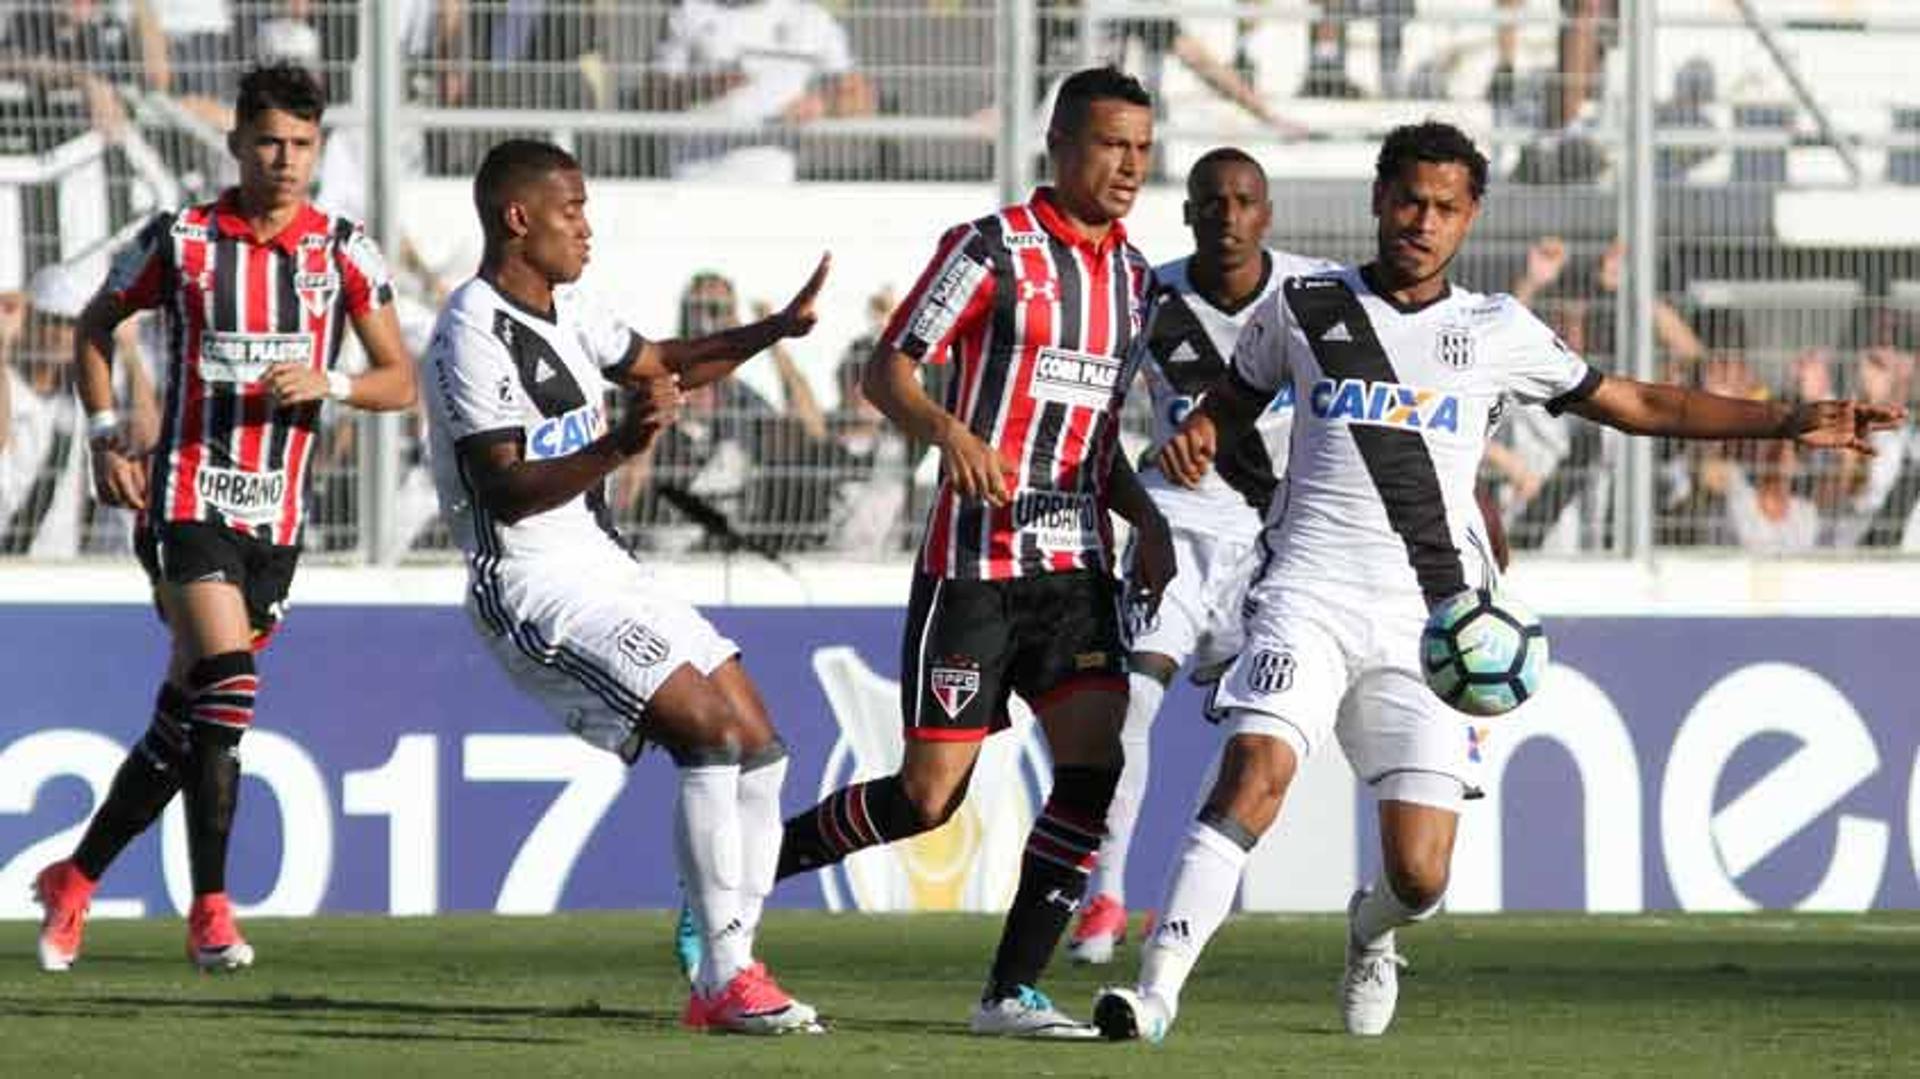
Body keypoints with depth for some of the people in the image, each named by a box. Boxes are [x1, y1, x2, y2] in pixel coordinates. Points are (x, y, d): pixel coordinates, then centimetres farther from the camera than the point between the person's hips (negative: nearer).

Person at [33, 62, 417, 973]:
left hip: (277, 518, 4)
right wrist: (105, 435, 2)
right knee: (227, 681, -21)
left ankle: (77, 880, 24)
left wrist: (328, 383, -15)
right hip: (187, 496, -4)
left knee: (187, 714, 8)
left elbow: (400, 383, 4)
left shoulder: (345, 253, 3)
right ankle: (210, 911, -19)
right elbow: (95, 328, 14)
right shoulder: (179, 241, -1)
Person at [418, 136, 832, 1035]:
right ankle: (728, 977, -16)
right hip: (532, 584, -10)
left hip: (604, 569, 10)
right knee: (711, 731, -21)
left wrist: (775, 330, 17)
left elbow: (660, 364, 28)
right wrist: (620, 446, -36)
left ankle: (725, 977, 8)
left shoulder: (562, 312, 12)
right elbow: (505, 490, -24)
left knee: (757, 742, 3)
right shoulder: (473, 338, -17)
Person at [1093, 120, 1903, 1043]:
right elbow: (1233, 400, 25)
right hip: (1311, 595, -1)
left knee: (1419, 876, -7)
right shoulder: (1302, 308, 9)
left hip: (1426, 622, 1)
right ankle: (1156, 990, -27)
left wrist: (1786, 422, 10)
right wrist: (1195, 438, 1)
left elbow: (1640, 406, 16)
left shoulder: (1496, 333, 10)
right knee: (1257, 769, -28)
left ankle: (1371, 933, 31)